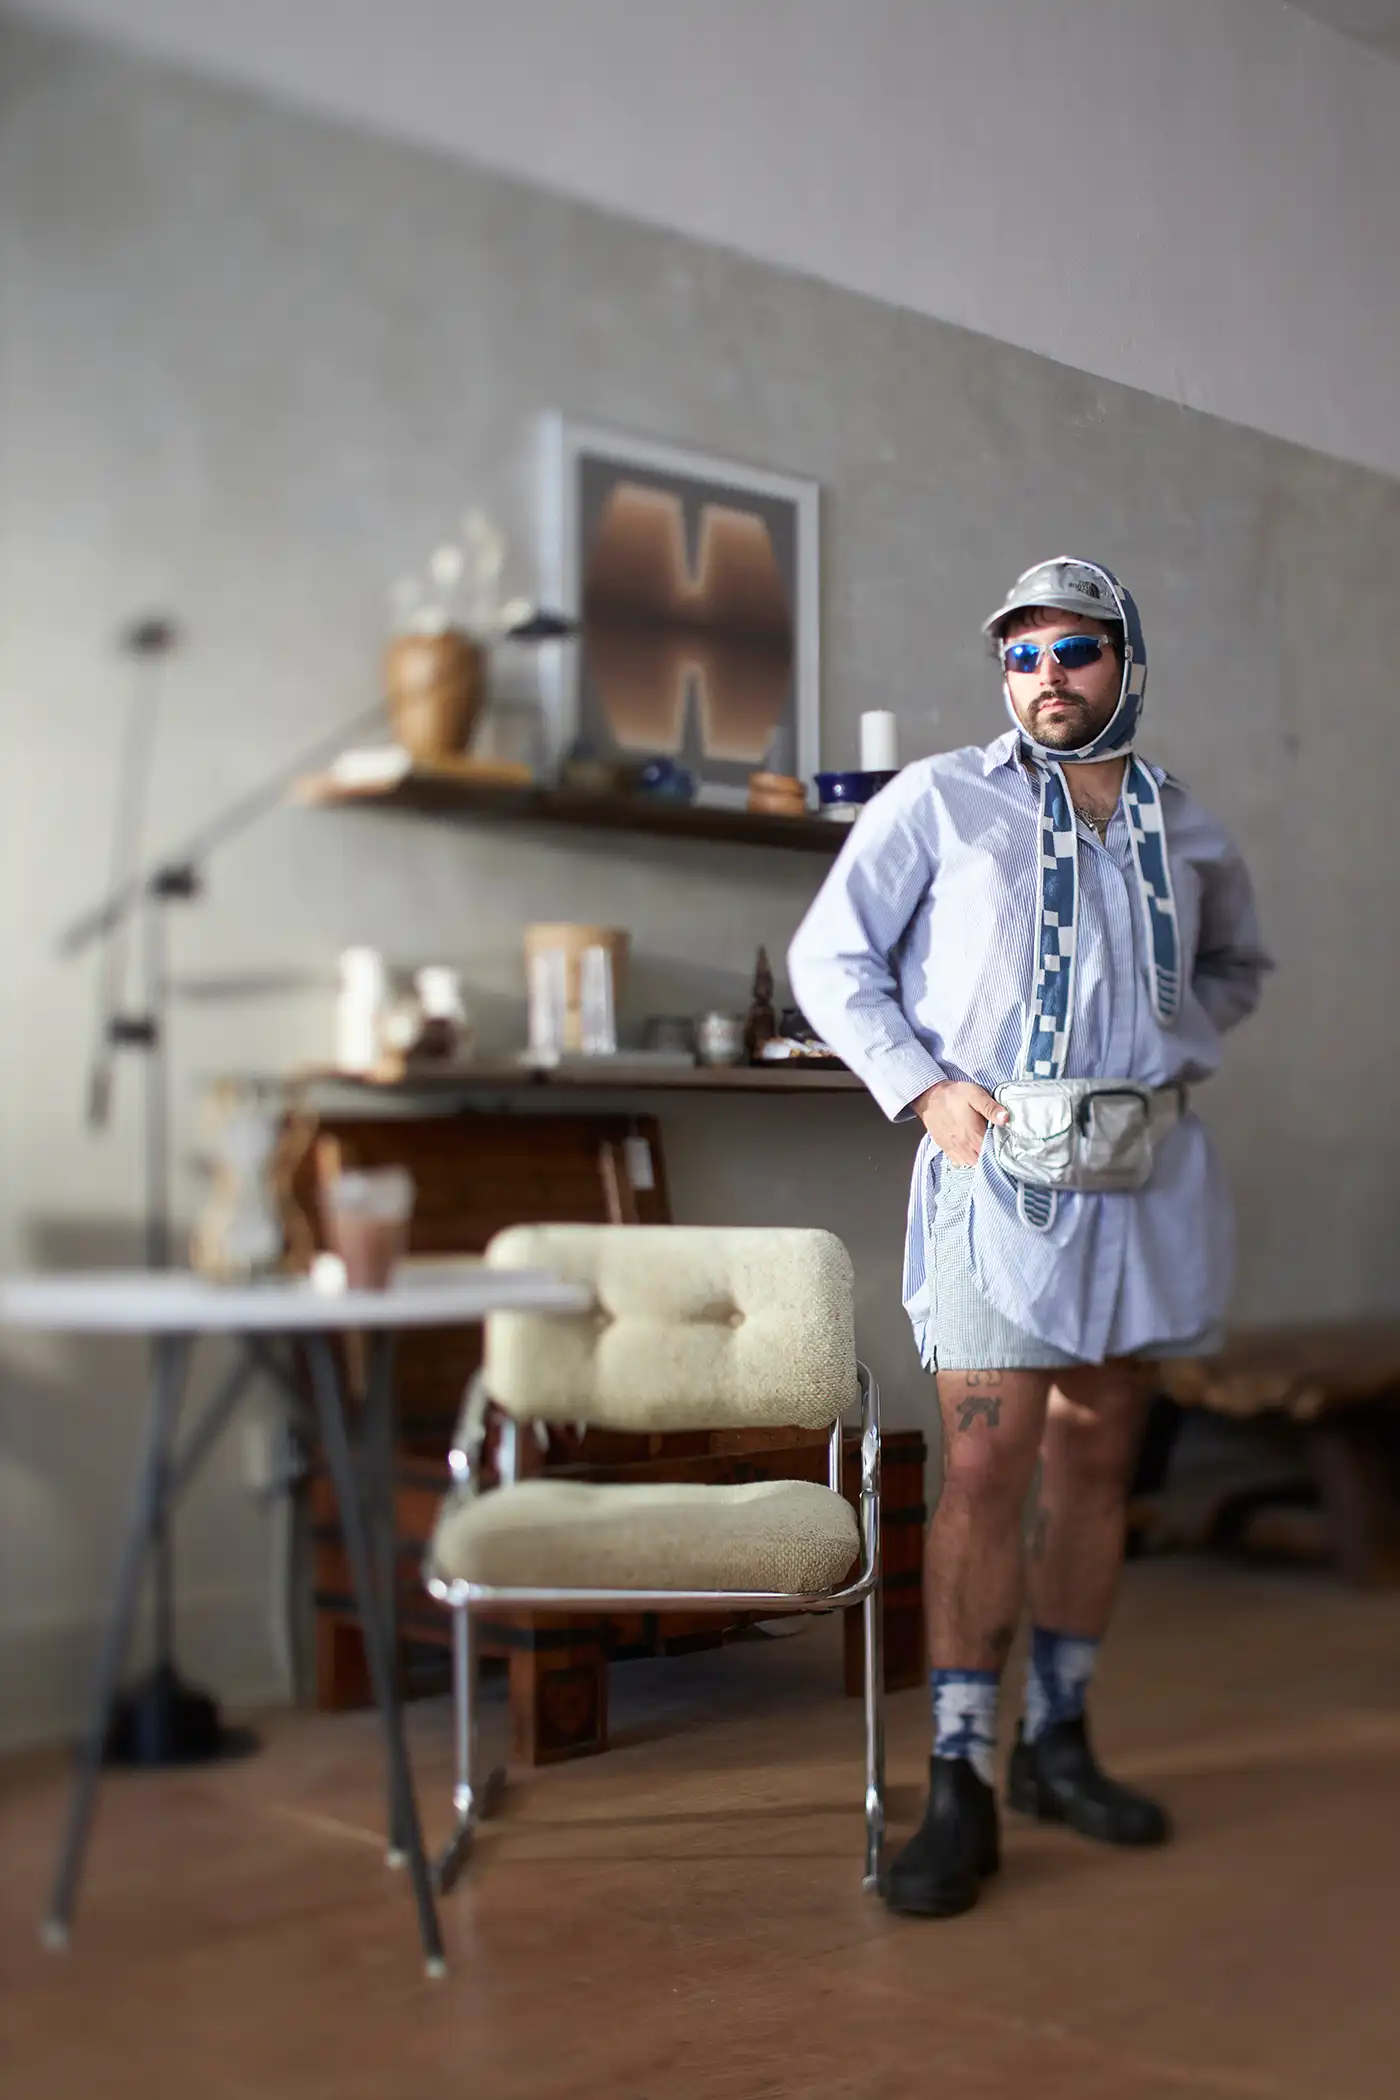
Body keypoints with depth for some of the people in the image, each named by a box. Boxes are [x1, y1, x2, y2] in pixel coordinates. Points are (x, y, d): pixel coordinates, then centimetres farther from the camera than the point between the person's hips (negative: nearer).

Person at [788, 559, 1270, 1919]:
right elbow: (829, 958, 2)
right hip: (997, 1170, -4)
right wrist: (923, 1089, -9)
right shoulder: (940, 800, 2)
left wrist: (1176, 1043, 9)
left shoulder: (1186, 832, 13)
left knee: (1097, 1462, 9)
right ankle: (959, 1790, -1)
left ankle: (1059, 1742, 22)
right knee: (987, 1467, -9)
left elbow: (1237, 967, 29)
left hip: (1146, 1179, 4)